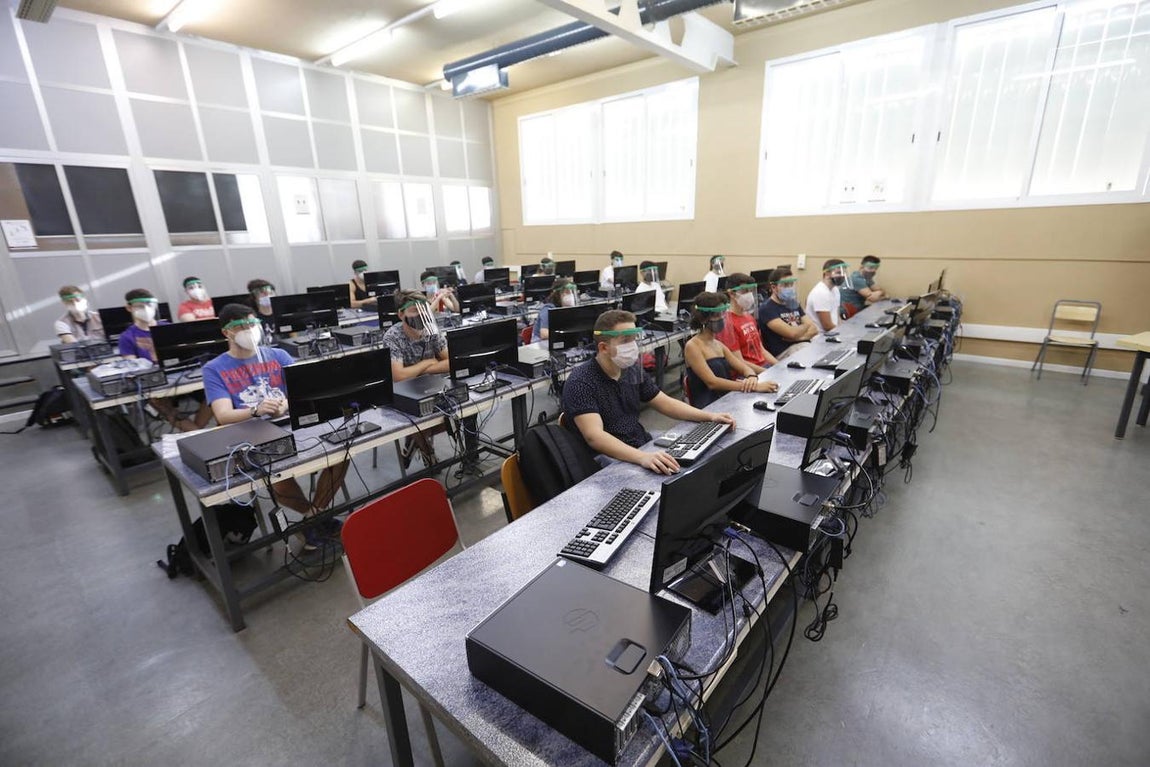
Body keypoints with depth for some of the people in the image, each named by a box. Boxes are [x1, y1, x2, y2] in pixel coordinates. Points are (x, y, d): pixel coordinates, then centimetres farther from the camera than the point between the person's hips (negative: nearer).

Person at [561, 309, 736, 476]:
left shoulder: (633, 370, 5)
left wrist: (711, 416, 1)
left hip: (643, 447, 8)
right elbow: (594, 436, -31)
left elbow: (665, 403, 13)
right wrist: (642, 457, -44)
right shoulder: (581, 383, -18)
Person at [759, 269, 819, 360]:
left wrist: (798, 337, -9)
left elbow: (814, 329, 13)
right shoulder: (767, 309, -6)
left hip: (804, 346, 8)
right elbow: (792, 333, -15)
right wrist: (806, 325, 6)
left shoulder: (794, 304, 20)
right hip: (784, 352, -8)